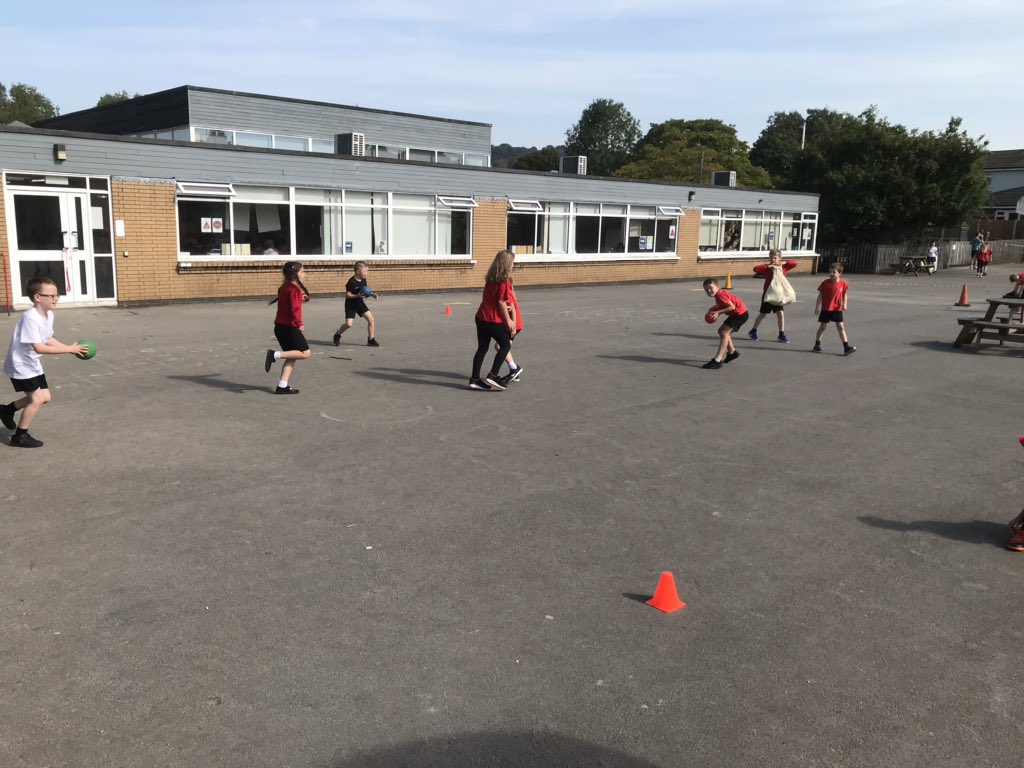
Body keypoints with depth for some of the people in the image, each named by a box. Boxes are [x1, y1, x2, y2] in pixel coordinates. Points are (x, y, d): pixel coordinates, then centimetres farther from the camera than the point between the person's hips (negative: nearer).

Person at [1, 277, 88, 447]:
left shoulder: (49, 314, -2)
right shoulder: (30, 317, -30)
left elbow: (48, 340, 6)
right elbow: (38, 348, -33)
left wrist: (70, 348, -7)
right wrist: (69, 349, -32)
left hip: (34, 364, 9)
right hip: (21, 365, -9)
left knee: (45, 397, 12)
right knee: (37, 399, -9)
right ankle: (20, 436, 7)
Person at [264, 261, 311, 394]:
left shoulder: (284, 287, 14)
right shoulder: (295, 289, -14)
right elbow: (295, 308, -23)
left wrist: (300, 298, 15)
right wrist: (299, 323, -22)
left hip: (280, 326, 9)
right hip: (290, 327, -9)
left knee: (292, 356, 13)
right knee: (305, 353, -4)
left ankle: (282, 386, 8)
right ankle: (275, 355, -14)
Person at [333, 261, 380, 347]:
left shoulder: (363, 280, -1)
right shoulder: (352, 282, -23)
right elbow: (347, 295, -20)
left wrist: (372, 294, -5)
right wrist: (357, 296, -34)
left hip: (360, 303, 6)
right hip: (350, 305, -6)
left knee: (371, 319, -6)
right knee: (348, 324, -12)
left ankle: (371, 339, 5)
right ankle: (337, 334, 18)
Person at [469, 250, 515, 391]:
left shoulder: (491, 278, 11)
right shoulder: (504, 280, -14)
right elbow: (501, 301, -15)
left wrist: (505, 307, 18)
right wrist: (508, 320, -7)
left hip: (481, 317, 8)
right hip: (494, 320, -7)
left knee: (482, 348, 12)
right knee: (506, 345, 8)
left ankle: (474, 379, 13)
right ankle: (492, 376, 3)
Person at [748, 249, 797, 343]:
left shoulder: (783, 267, 1)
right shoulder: (768, 268, -9)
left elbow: (794, 264, -1)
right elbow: (755, 269, -23)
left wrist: (782, 263, -12)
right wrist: (769, 266, -27)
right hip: (768, 294, -3)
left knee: (781, 314, -2)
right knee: (763, 314, 6)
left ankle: (781, 334, 8)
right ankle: (753, 331, 22)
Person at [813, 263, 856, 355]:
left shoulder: (843, 283, -3)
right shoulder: (825, 283, -6)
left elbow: (845, 295, 7)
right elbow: (820, 295, -1)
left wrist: (845, 304, -9)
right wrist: (817, 307, -2)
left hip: (837, 309, 1)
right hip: (825, 309, 0)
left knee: (841, 327, -1)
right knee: (822, 327, 9)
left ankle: (846, 347, -3)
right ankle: (817, 345, 20)